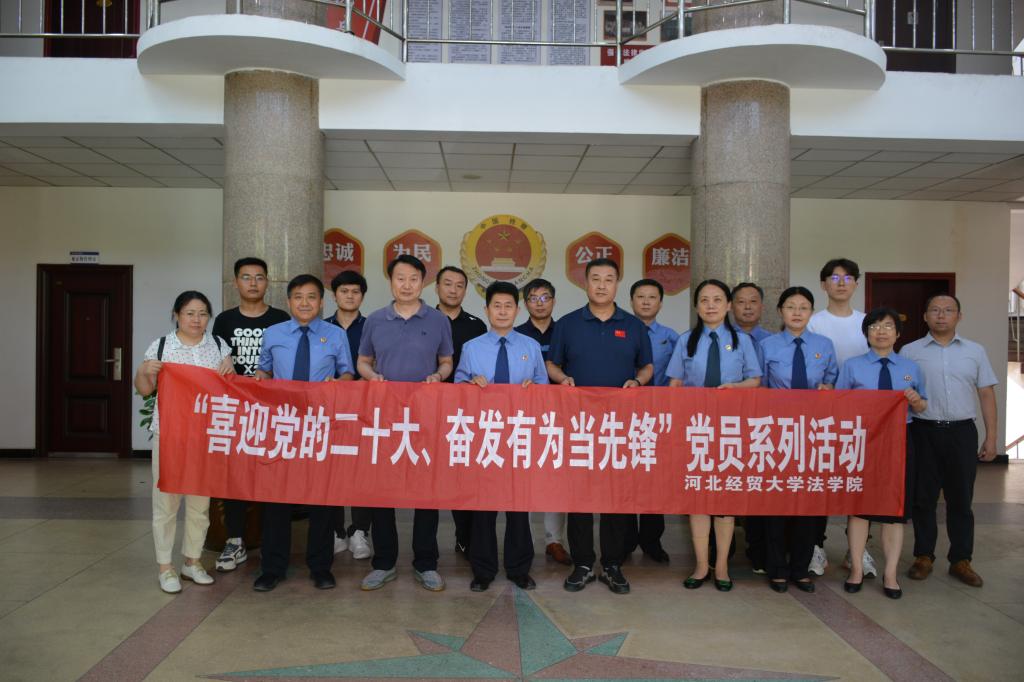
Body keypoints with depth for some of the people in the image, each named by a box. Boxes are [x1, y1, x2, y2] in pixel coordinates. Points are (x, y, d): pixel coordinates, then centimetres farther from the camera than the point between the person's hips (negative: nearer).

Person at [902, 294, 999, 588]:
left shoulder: (975, 351, 9)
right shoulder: (910, 351, 3)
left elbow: (986, 395, 9)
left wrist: (991, 438, 4)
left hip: (962, 433, 1)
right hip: (924, 432, -1)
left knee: (960, 499, 8)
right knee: (923, 498, 6)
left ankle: (961, 560, 19)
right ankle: (924, 556, 18)